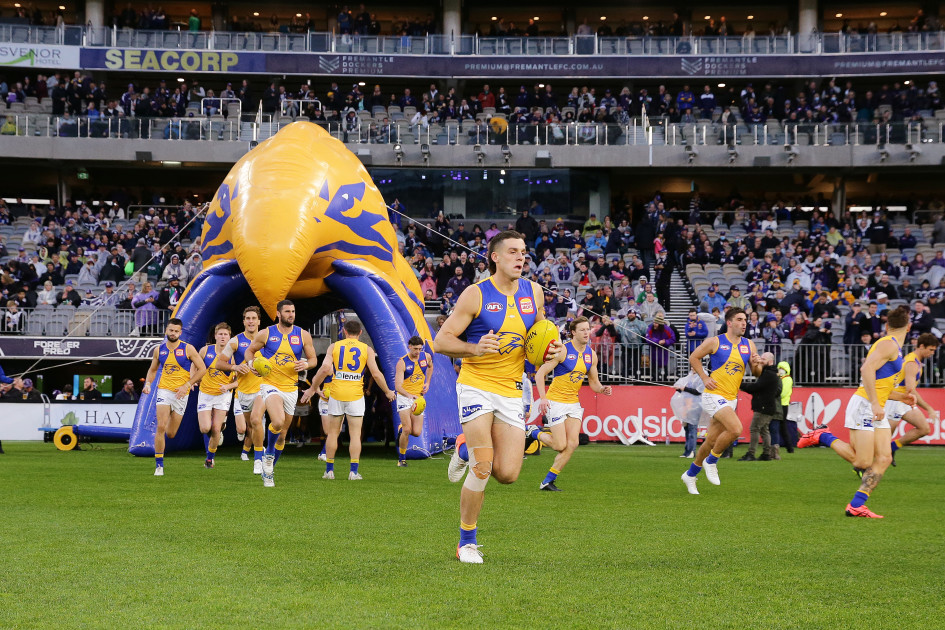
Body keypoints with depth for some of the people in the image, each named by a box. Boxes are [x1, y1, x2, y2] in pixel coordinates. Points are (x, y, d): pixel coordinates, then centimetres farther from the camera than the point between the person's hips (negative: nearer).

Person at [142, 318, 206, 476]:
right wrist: (148, 383, -1)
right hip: (164, 390, 1)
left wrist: (187, 385, -10)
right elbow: (152, 370, 18)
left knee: (170, 434, 5)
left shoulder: (188, 349, -4)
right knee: (161, 427, -16)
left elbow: (201, 369, -1)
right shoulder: (159, 350, 4)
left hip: (181, 394, -1)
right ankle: (159, 465, -9)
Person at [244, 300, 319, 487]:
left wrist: (306, 364, -13)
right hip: (270, 385, -3)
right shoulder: (265, 334, -2)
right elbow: (249, 350, 11)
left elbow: (313, 359, 10)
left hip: (291, 389, 3)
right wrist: (251, 363, -10)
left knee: (281, 433, 10)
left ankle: (268, 471, 27)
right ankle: (269, 455, -2)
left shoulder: (303, 335, 3)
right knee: (278, 422, -29)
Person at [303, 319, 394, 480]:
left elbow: (325, 368, -8)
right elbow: (376, 373, -3)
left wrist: (313, 388, 0)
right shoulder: (366, 349, 2)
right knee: (355, 434, 2)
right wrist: (387, 392, 10)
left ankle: (329, 470, 13)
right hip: (356, 395, -1)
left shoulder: (334, 346, 4)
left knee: (333, 432, 11)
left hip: (336, 394, 1)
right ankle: (354, 471, -6)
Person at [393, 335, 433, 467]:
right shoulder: (402, 362, -14)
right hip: (404, 397, -4)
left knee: (416, 433, -3)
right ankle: (402, 459, 2)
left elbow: (430, 366, 27)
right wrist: (409, 395, -39)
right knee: (407, 430, -15)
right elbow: (398, 386, -20)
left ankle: (402, 428, 32)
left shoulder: (426, 357, 0)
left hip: (418, 398, 4)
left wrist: (427, 383, 13)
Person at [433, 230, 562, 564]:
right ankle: (467, 541, 5)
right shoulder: (476, 294, -9)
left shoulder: (532, 291, 5)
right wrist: (475, 348, -26)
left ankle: (468, 449, 29)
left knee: (508, 474, -4)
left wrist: (551, 347, 0)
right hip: (476, 386, -4)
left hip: (511, 391, 5)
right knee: (482, 469, -13)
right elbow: (441, 341, -9)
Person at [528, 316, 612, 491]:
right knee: (561, 445, -9)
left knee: (572, 444, -5)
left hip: (573, 403, 6)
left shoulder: (591, 354, 5)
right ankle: (533, 432, 20)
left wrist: (602, 389, -8)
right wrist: (542, 397, -23)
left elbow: (594, 382, 14)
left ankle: (548, 481, 6)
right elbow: (540, 373, -13)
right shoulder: (563, 350, -14)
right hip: (556, 402, -6)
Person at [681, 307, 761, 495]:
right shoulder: (715, 342, -6)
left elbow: (757, 373, 12)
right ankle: (711, 461, -4)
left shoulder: (749, 345, 7)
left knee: (711, 441, 11)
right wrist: (704, 378, -6)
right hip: (714, 395, -6)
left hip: (731, 399, 6)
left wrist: (756, 364, -11)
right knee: (735, 428, -25)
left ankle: (690, 474, 29)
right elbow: (694, 358, 4)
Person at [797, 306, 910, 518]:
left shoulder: (893, 346, 21)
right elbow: (867, 369, -24)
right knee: (862, 462, -14)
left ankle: (856, 505, -3)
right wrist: (875, 404, -27)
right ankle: (822, 436, 3)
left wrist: (900, 397, 23)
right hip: (864, 405, -10)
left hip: (876, 410, 10)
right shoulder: (888, 344, -11)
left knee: (884, 459, -2)